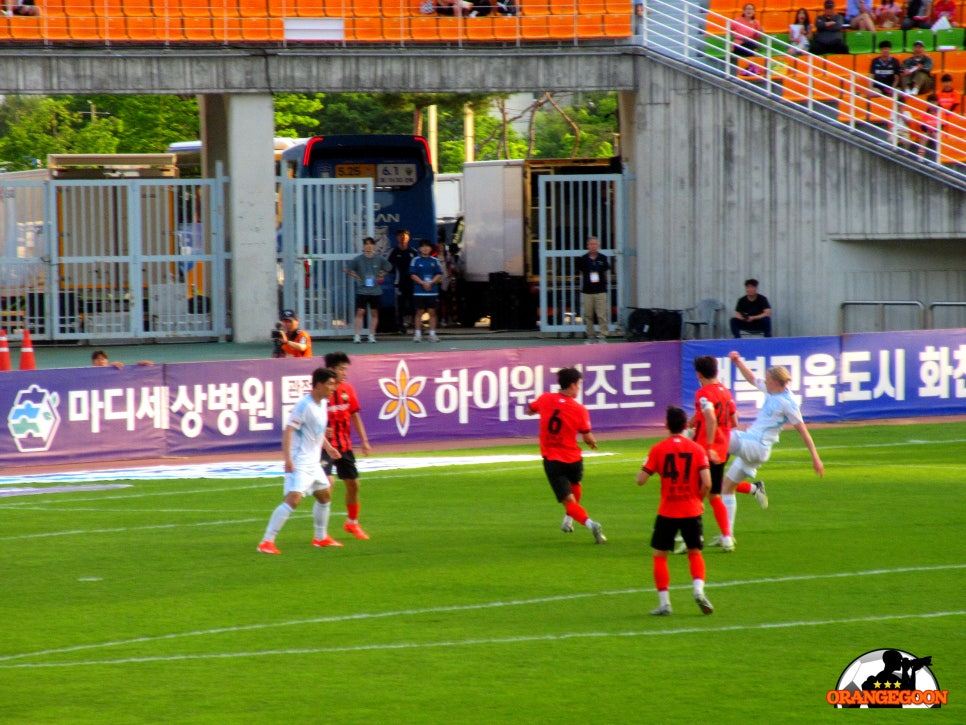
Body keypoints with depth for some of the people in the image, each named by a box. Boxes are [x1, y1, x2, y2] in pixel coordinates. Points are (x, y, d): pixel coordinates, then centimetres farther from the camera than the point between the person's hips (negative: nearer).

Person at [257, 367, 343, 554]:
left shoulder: (323, 403, 9)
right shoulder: (304, 405, -19)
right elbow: (288, 430, -23)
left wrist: (328, 447, 25)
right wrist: (287, 458, -31)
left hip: (313, 462, 10)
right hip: (299, 463, -10)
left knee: (325, 495, 21)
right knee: (293, 499, -20)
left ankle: (321, 537, 38)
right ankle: (267, 542, -20)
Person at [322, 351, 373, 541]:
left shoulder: (348, 390, 4)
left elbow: (355, 416, 13)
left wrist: (364, 440, 10)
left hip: (345, 445, 6)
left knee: (353, 484, 12)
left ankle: (352, 523, 34)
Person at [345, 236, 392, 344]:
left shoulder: (379, 259, 0)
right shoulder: (357, 260, -4)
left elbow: (388, 268, 17)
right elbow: (347, 269, 6)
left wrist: (380, 276, 6)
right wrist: (356, 277, -1)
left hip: (376, 291, 2)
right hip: (362, 290, -2)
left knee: (374, 313, 5)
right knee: (360, 312, -7)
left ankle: (372, 335, 14)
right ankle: (357, 335, -6)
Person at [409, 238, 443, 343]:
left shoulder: (435, 261, 7)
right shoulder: (416, 260, 2)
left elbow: (439, 275, 4)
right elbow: (413, 275, -2)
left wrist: (430, 283, -11)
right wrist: (423, 283, -14)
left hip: (432, 290, 2)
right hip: (419, 291, -1)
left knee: (432, 312, 2)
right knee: (419, 312, 0)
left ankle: (432, 334, 6)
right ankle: (418, 334, 4)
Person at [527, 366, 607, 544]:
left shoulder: (545, 399, -6)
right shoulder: (580, 410, -12)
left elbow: (529, 410, 14)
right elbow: (588, 438, -9)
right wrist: (593, 443, 13)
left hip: (551, 460, 0)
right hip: (573, 459, 0)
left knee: (569, 501, -3)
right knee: (575, 485, 34)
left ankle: (589, 523, -27)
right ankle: (568, 520, 45)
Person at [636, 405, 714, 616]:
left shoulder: (658, 450, -5)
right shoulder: (697, 449, -2)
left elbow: (641, 480, -7)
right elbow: (707, 483, -10)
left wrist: (643, 468, 15)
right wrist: (699, 500, 9)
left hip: (667, 512, -1)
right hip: (692, 511, 1)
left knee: (660, 555, 10)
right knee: (695, 552, 16)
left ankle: (664, 602, 2)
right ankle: (698, 589, -8)